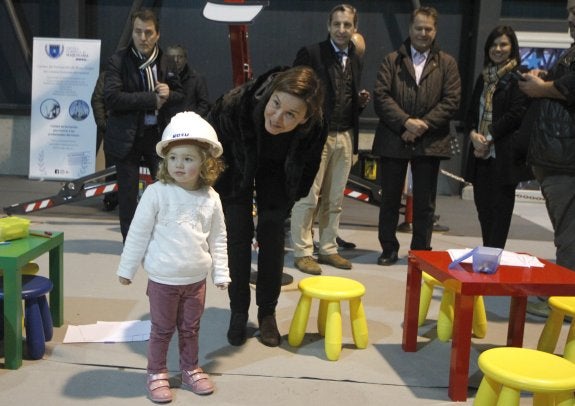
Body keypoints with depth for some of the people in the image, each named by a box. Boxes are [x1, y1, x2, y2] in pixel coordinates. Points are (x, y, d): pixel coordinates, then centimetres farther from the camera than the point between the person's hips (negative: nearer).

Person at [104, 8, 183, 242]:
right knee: (128, 196, 5)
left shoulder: (167, 63, 7)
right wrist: (152, 99, -18)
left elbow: (181, 96, 14)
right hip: (128, 137, -3)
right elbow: (112, 98, -18)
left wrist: (169, 94, -10)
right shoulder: (118, 61, -6)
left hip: (159, 135, 3)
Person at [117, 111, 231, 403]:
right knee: (162, 330, 11)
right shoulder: (156, 193, -14)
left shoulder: (211, 199, -4)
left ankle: (190, 369, 37)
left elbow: (218, 239, 4)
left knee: (191, 329, 18)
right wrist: (127, 268, -3)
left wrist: (221, 273, 6)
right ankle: (156, 373, 29)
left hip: (196, 279, 3)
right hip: (163, 279, -3)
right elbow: (138, 233, -7)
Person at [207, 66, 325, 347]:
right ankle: (238, 313, 12)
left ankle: (267, 313, 15)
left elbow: (308, 165, -11)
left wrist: (294, 195, 0)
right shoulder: (235, 103, -41)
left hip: (276, 172, 1)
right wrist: (216, 188, -9)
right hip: (235, 169, -1)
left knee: (271, 237, 0)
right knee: (238, 237, -3)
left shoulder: (314, 128, -36)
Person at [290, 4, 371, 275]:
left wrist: (361, 101, 1)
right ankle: (302, 252, 8)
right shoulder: (310, 54, -4)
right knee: (308, 197, -2)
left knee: (335, 199, 11)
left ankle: (328, 249, 21)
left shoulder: (356, 61, 15)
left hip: (345, 137, 6)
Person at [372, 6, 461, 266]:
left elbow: (451, 101, 0)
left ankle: (421, 251, 17)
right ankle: (389, 249, 20)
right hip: (394, 140, 0)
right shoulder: (392, 60, 8)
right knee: (390, 198, 7)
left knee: (424, 202, 5)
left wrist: (424, 124, -13)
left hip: (430, 142, 0)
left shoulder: (447, 63, 9)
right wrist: (405, 121, -15)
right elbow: (380, 96, -3)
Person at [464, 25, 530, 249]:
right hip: (481, 153, 7)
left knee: (500, 205, -4)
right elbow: (472, 111, 15)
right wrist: (474, 134, -4)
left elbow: (516, 114, -12)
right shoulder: (483, 78, 18)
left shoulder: (518, 78, -3)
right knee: (482, 204, 8)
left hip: (504, 153, -6)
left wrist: (488, 138, -12)